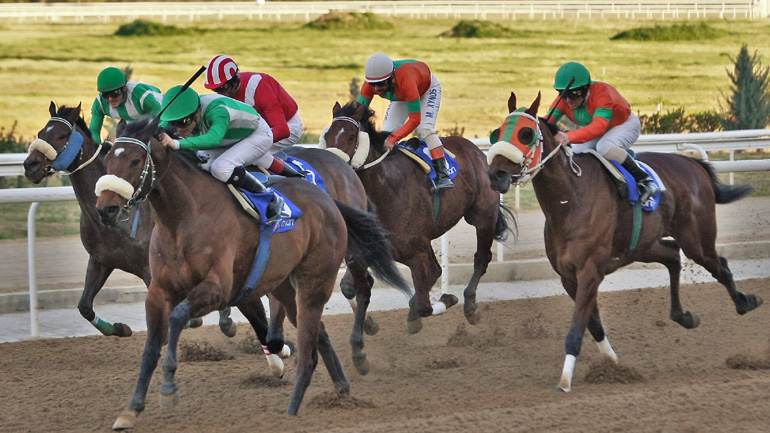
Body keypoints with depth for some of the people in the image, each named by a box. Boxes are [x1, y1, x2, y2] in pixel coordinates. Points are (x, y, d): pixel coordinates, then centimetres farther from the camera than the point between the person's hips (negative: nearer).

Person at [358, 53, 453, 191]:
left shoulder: (406, 81, -48)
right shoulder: (369, 85, -33)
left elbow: (414, 120, -43)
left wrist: (393, 139, -52)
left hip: (427, 88, -6)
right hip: (401, 95, 6)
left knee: (424, 129, -25)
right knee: (387, 132, -7)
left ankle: (443, 175, -24)